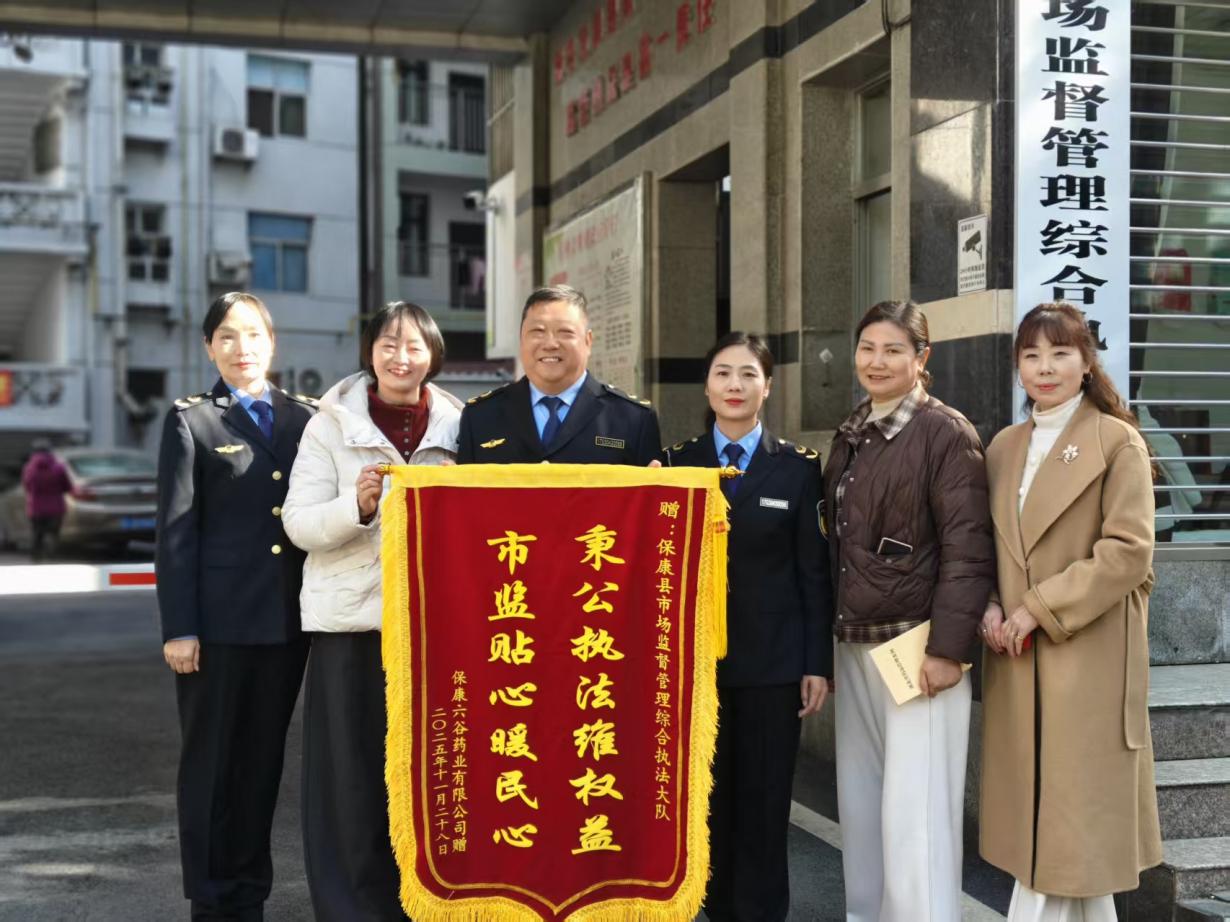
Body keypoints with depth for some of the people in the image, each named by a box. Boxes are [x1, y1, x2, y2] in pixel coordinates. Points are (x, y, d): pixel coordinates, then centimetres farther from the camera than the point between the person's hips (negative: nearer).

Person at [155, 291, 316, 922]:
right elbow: (175, 532, -3)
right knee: (211, 759, 5)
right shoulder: (190, 420, 1)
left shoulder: (305, 417, 11)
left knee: (264, 757, 11)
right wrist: (178, 627, -10)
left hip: (287, 618, 3)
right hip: (219, 619, -3)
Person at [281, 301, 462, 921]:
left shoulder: (458, 426, 9)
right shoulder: (332, 423, 2)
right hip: (351, 617, -2)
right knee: (351, 771, -1)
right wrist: (357, 506, -21)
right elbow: (298, 523, -4)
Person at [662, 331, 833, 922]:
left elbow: (814, 573, 0)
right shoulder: (677, 463, 5)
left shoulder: (798, 467, 2)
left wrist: (818, 663, -4)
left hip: (772, 660, -1)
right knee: (707, 797, 9)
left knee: (765, 802, 6)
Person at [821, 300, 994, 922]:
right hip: (855, 644, 7)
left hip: (917, 644, -7)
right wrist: (829, 641, 12)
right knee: (859, 802, 12)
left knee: (914, 811, -5)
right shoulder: (851, 436, 12)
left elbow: (968, 549, -13)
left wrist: (946, 648, -19)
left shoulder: (945, 432, -8)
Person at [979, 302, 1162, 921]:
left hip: (1087, 656, -6)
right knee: (1035, 810, 11)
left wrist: (1040, 608, -15)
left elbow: (1128, 550, -13)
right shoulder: (1004, 447, 13)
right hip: (1018, 660, 6)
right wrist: (989, 605, -4)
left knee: (1068, 813, -1)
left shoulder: (1117, 441, -4)